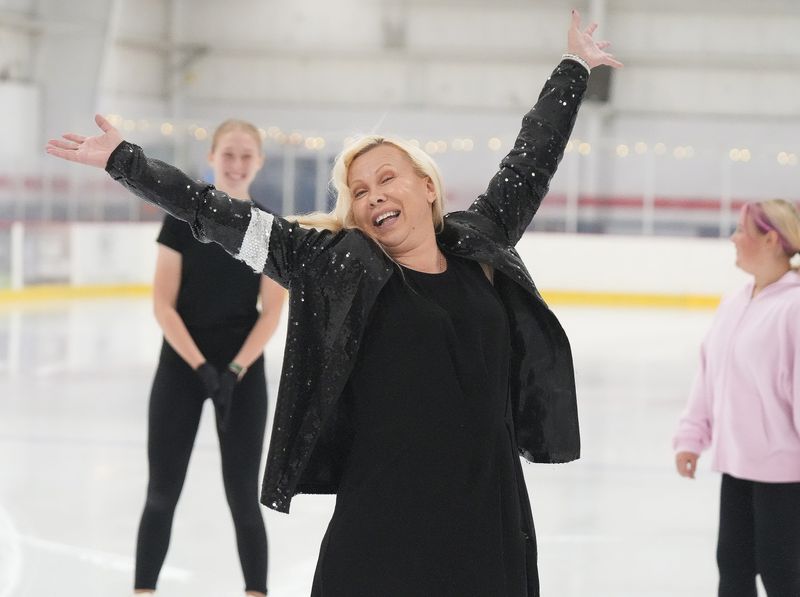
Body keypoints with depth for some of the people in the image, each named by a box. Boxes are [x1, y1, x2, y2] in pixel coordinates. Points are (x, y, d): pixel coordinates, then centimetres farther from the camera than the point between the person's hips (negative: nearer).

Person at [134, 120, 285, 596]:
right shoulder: (184, 220, -5)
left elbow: (271, 313, -3)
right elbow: (164, 305, -7)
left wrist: (233, 371, -14)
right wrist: (201, 367, -15)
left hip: (243, 371, 1)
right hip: (181, 366, -1)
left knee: (243, 494, 4)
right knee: (162, 492, 2)